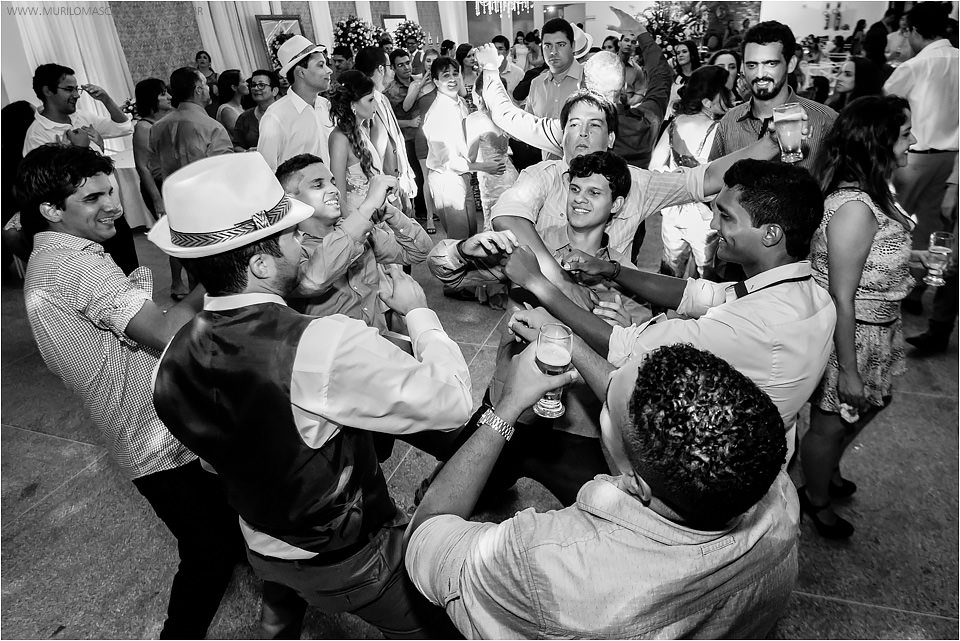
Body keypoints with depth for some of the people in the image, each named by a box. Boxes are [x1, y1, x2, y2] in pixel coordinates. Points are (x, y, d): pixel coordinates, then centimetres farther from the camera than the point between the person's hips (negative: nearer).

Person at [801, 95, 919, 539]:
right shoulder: (855, 207, -29)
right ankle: (816, 499, 38)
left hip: (877, 331, 10)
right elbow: (842, 299, -26)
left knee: (868, 406, 28)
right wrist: (848, 371, -21)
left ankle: (827, 470, 53)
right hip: (848, 337, -10)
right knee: (831, 422, 13)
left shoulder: (872, 193, 0)